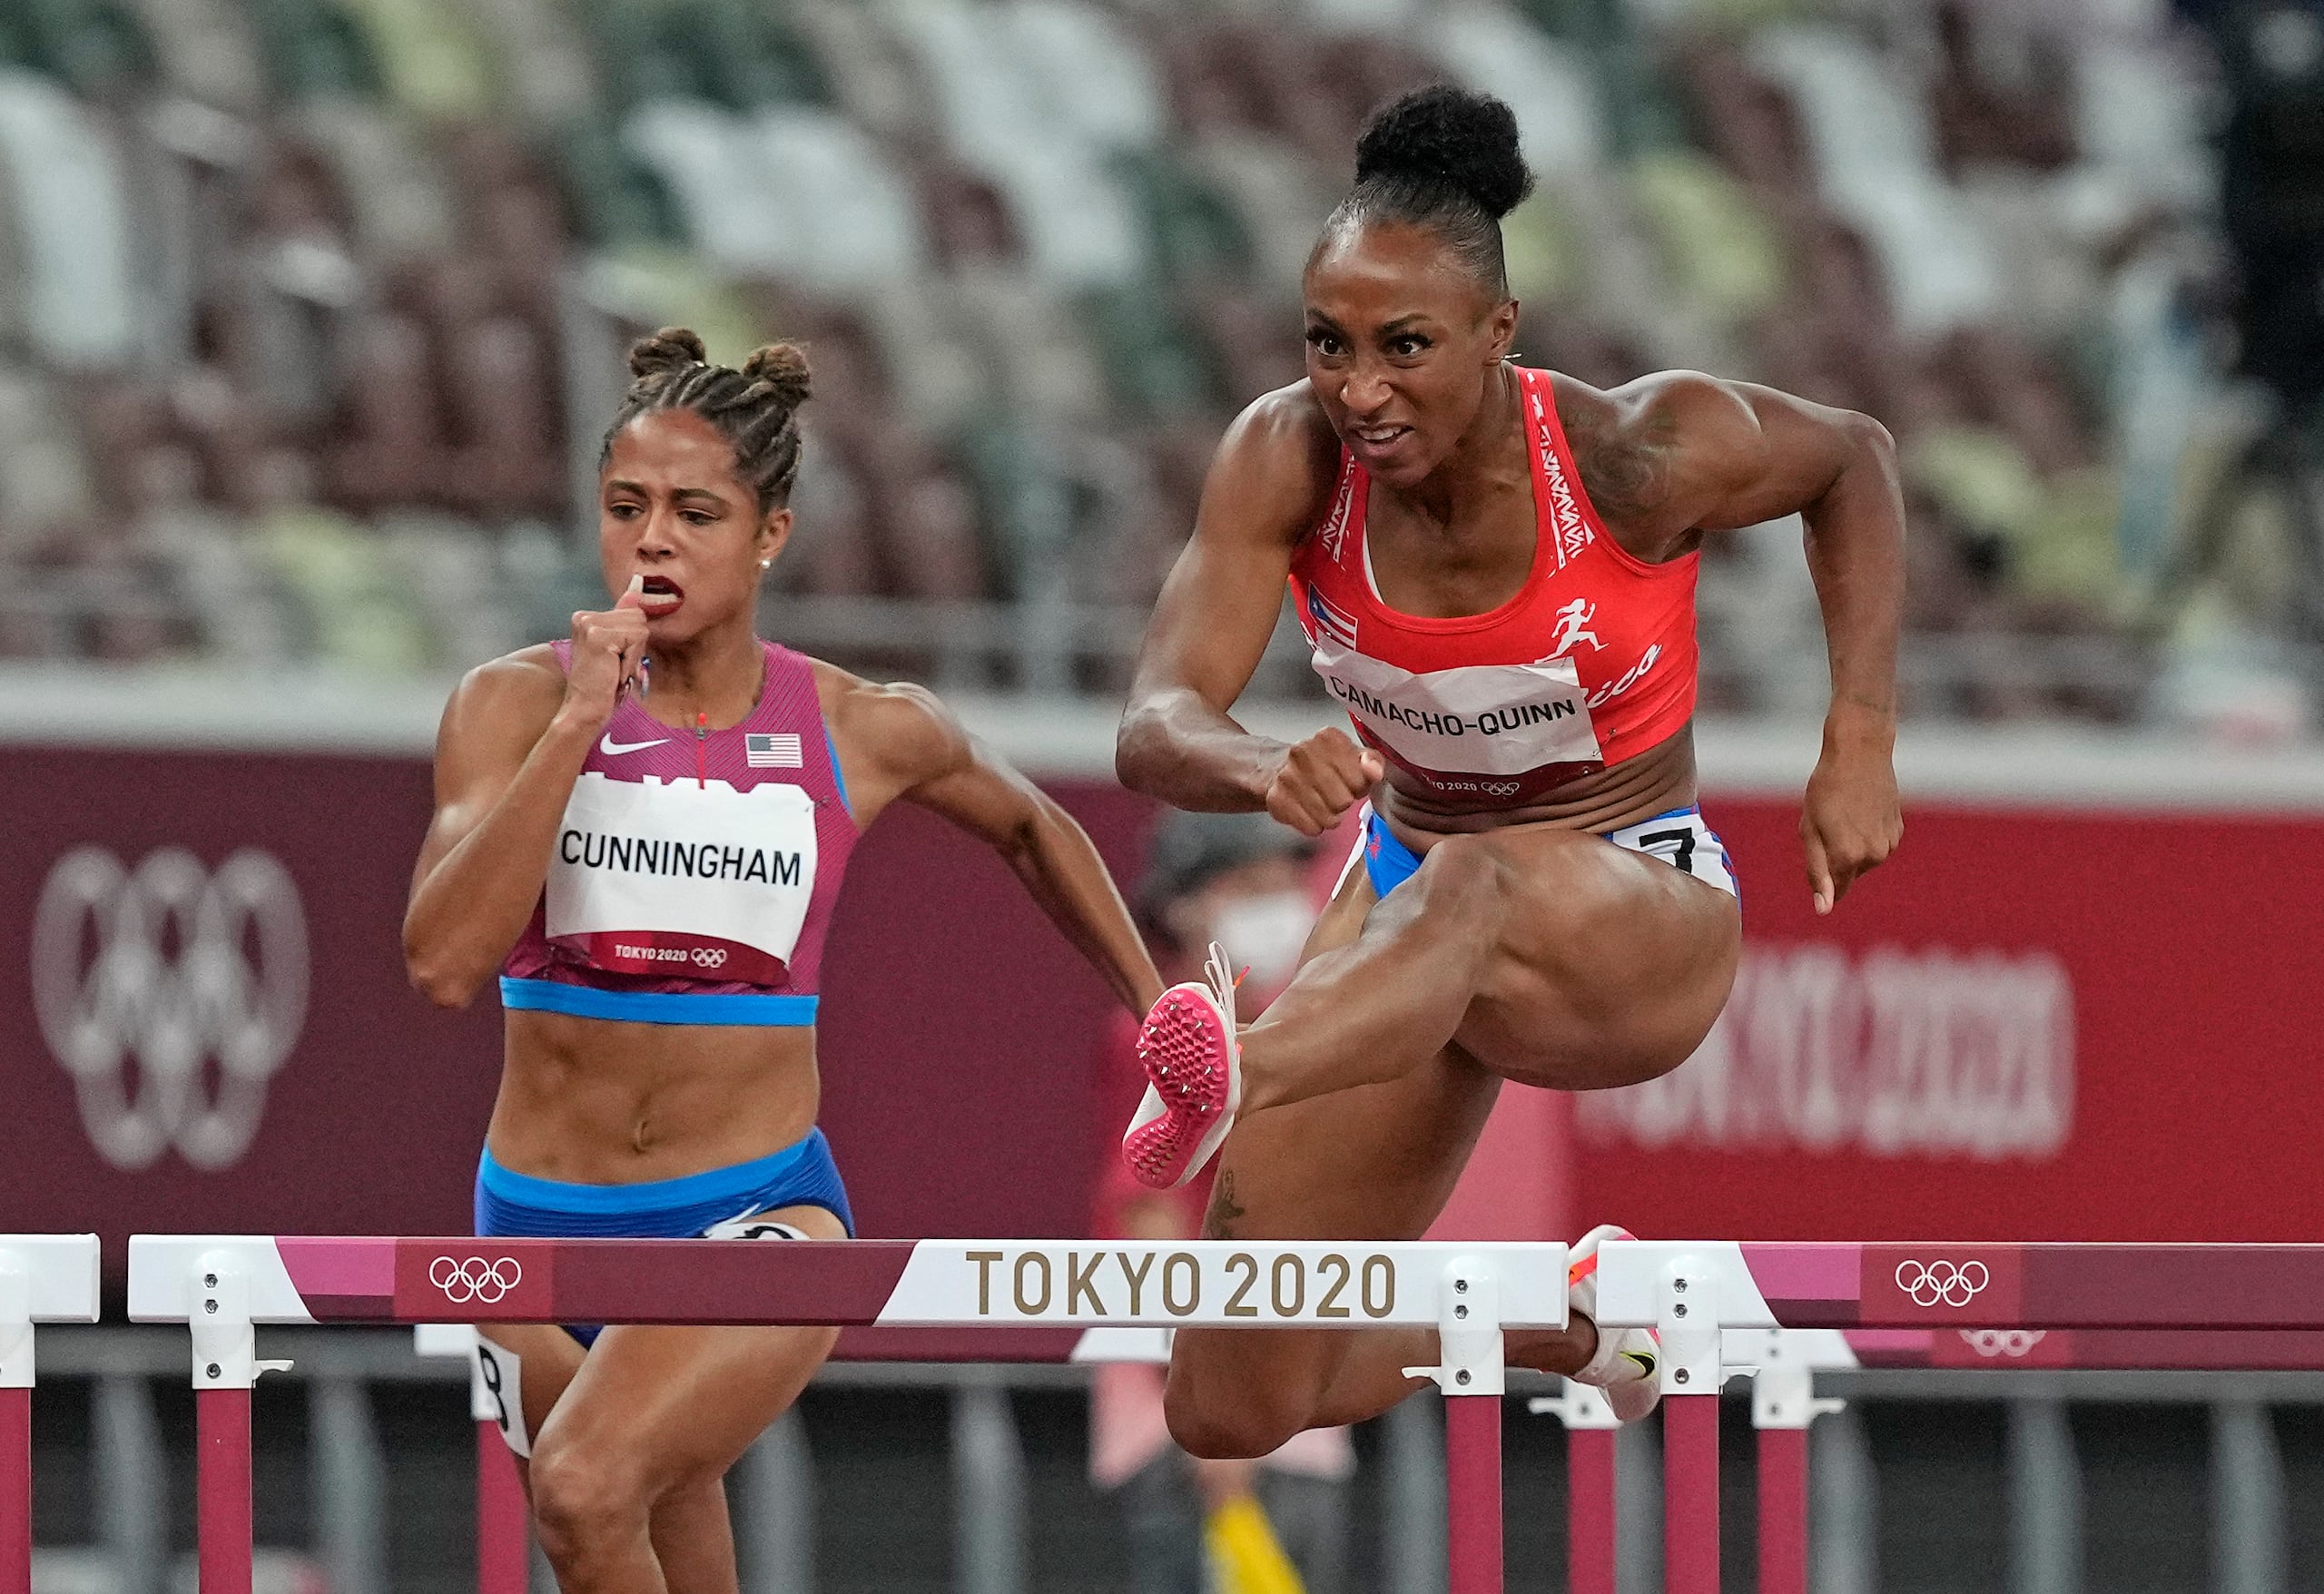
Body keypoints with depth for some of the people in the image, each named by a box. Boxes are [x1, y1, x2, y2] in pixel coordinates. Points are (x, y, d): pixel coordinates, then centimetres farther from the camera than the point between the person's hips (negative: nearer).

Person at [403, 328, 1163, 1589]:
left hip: (760, 1213, -2)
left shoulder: (862, 732, -3)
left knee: (587, 1485, -31)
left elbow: (1028, 827, 19)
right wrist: (578, 725, -22)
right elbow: (445, 960, -20)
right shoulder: (516, 704, -6)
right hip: (541, 1226, 2)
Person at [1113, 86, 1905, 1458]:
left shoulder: (1644, 456, -20)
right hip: (1415, 896, 4)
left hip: (1643, 919, -4)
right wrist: (1266, 770, -48)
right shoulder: (1287, 460, -15)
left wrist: (1862, 739, -8)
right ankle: (1559, 1323, 30)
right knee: (1230, 1412, 0)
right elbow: (1156, 728, -23)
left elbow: (1852, 458, 2)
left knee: (1472, 886, -44)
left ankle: (1236, 1085, -75)